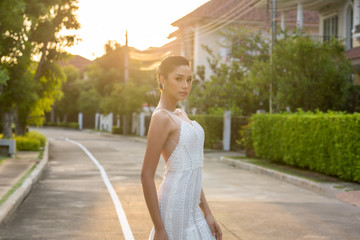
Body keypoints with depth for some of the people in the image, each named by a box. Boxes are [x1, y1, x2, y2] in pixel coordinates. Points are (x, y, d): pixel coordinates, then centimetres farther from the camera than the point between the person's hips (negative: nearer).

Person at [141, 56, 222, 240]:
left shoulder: (180, 115, 15)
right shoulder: (160, 117, -14)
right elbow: (147, 176, -16)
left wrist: (207, 213, 14)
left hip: (190, 210, 9)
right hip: (174, 212, -9)